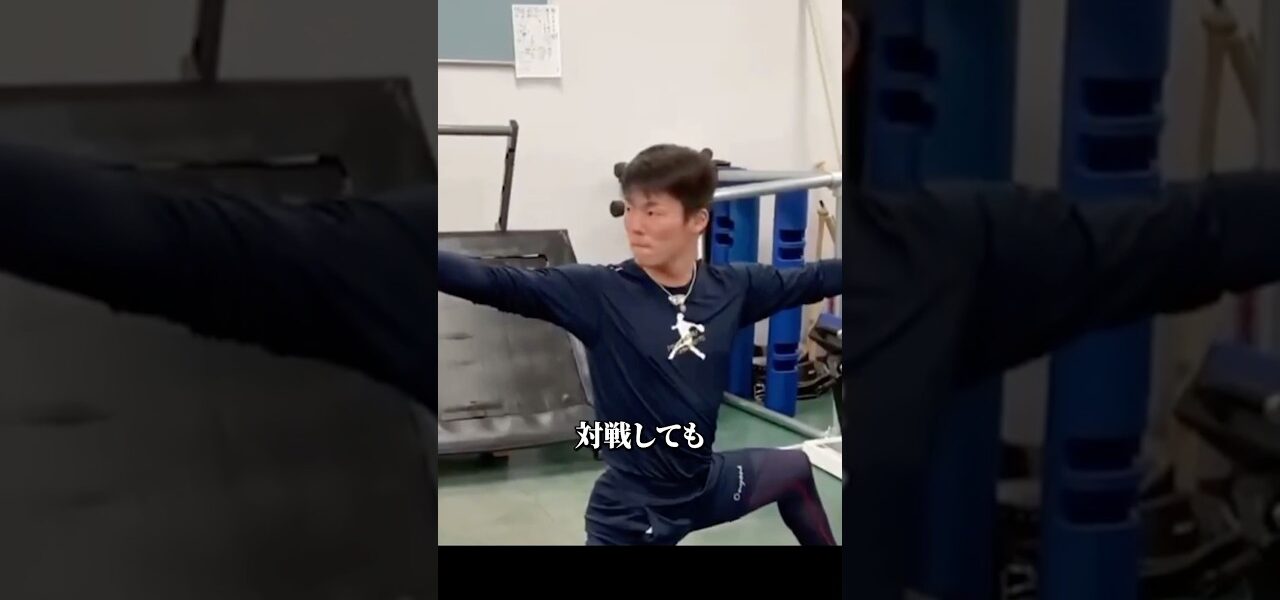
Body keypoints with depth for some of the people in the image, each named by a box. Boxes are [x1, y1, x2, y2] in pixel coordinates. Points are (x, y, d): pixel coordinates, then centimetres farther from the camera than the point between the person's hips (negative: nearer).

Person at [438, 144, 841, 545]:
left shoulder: (732, 287, -6)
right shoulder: (599, 293, -19)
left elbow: (812, 279, 7)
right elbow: (497, 284, -28)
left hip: (706, 483, 6)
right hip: (635, 509, -6)